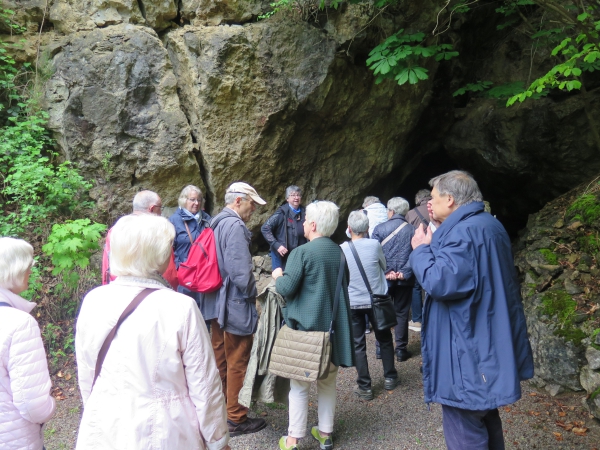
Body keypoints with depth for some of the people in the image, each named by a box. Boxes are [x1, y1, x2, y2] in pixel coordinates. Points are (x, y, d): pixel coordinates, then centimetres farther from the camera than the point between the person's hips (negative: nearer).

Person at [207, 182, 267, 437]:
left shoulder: (216, 223, 10)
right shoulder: (235, 226, -20)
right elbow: (241, 272, -25)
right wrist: (252, 295, -10)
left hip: (218, 302, 10)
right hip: (236, 304, -9)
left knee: (220, 359, 20)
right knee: (237, 364, 5)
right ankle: (236, 419, 19)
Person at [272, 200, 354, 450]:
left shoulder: (301, 252, -16)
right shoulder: (339, 252, 4)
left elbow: (286, 289, -17)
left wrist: (278, 276, 2)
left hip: (306, 328, -5)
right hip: (334, 327, 6)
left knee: (300, 385, 7)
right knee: (328, 382, 18)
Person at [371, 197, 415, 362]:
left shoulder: (379, 229, -5)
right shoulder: (412, 230, -2)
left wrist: (387, 272, -8)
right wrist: (404, 272, -11)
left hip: (385, 279, -1)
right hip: (404, 279, 1)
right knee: (401, 314, 10)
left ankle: (381, 348, 20)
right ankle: (401, 350, 14)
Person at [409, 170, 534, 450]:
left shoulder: (465, 231, -22)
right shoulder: (488, 224, 11)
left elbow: (441, 282, -31)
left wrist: (421, 249, -14)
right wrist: (435, 242, 11)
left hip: (468, 352, -11)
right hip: (486, 347, 11)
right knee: (485, 418, 26)